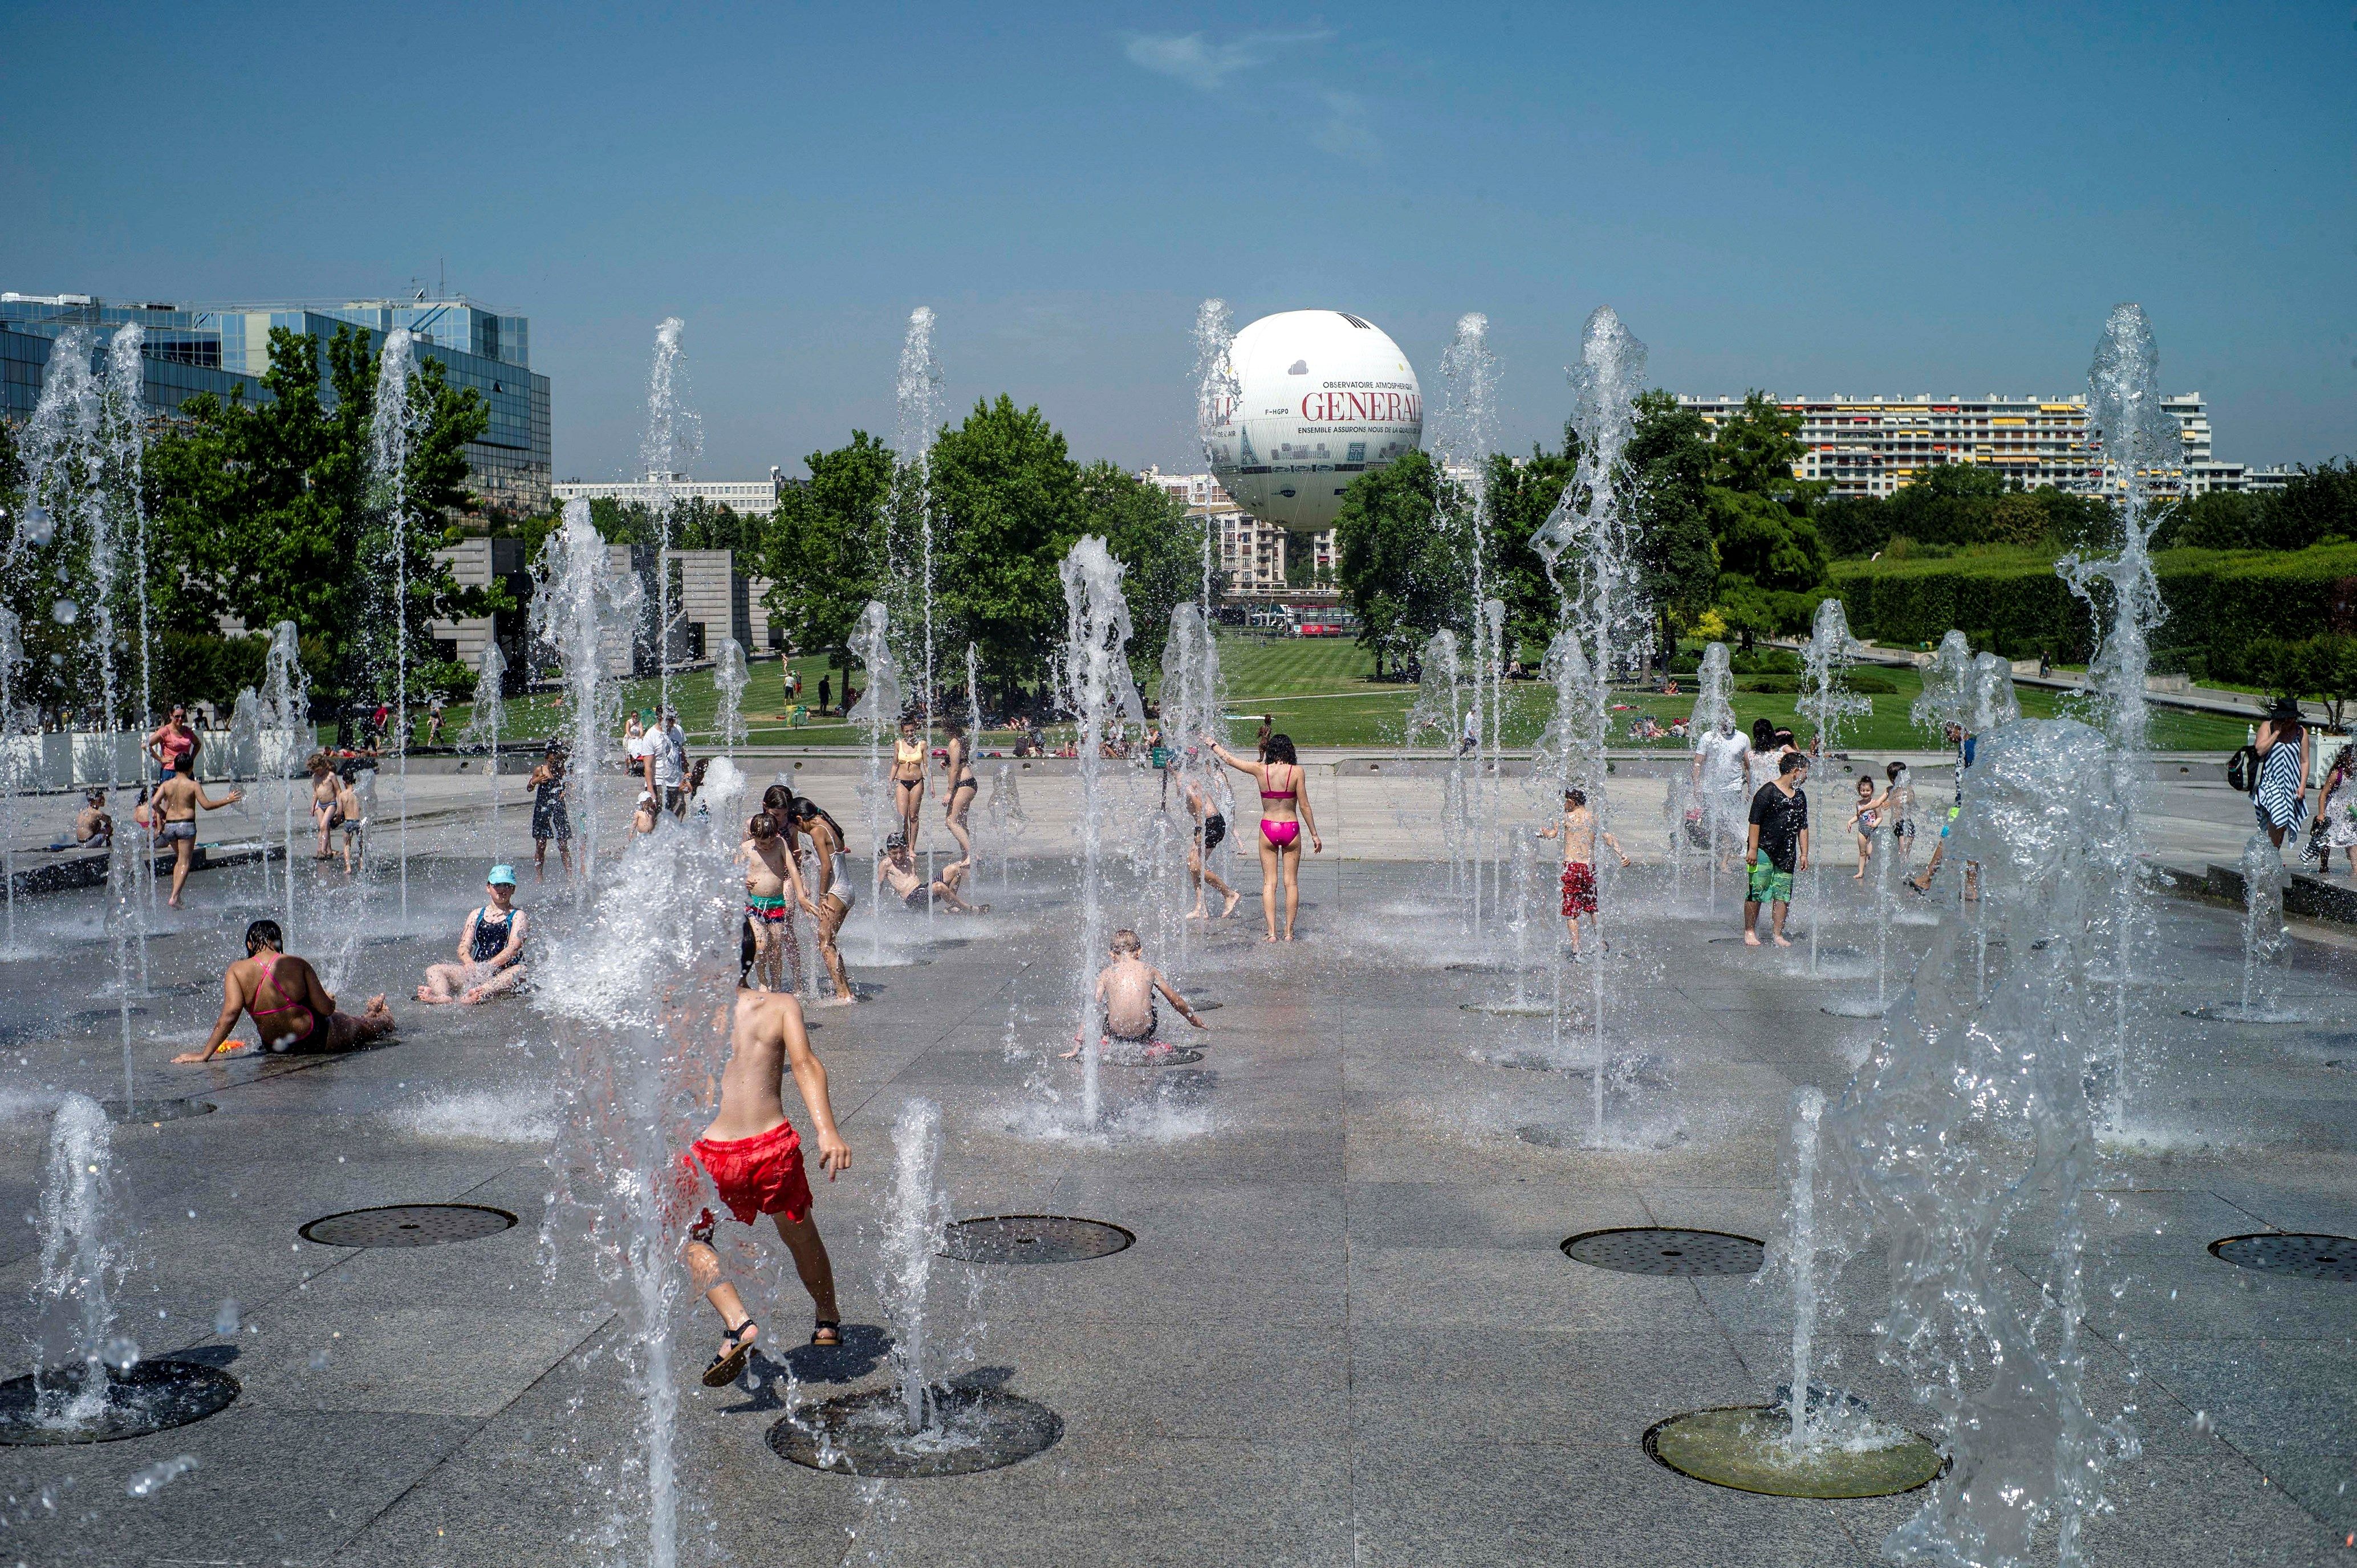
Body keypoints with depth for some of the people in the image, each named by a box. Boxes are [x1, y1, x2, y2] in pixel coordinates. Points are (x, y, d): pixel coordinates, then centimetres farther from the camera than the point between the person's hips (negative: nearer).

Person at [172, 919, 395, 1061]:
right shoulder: (298, 965, -16)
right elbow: (325, 1009, -15)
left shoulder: (236, 971, -14)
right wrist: (331, 1002, 10)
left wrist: (205, 1054, -20)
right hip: (318, 1040, -3)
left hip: (275, 1046, 3)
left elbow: (230, 1014, -23)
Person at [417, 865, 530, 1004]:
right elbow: (463, 948, 7)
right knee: (433, 970, -12)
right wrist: (471, 966, -16)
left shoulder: (518, 916, 8)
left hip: (502, 975, -4)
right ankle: (443, 996, -46)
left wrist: (488, 966, -23)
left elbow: (513, 948, -8)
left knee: (520, 971, -37)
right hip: (474, 973, 4)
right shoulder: (476, 915, 19)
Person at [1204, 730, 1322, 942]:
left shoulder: (1261, 770, -2)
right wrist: (1314, 835, 4)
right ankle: (1289, 932, 5)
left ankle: (1272, 932, -2)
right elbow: (1304, 805, -4)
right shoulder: (1296, 771, -6)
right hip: (1291, 829, -1)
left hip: (1268, 829, 1)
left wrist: (1212, 744, 28)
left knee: (1269, 882, 4)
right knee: (1291, 881, 6)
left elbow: (1230, 760, 11)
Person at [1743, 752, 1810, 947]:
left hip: (1787, 854, 7)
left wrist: (1804, 854, 15)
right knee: (1756, 892, -5)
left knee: (1783, 894, 2)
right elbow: (1755, 821, -10)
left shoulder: (1800, 796, 15)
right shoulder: (1768, 791, -8)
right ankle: (1749, 932, 4)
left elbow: (1803, 827, 20)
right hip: (1763, 850, -7)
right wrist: (1753, 849, -15)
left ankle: (1778, 934, 8)